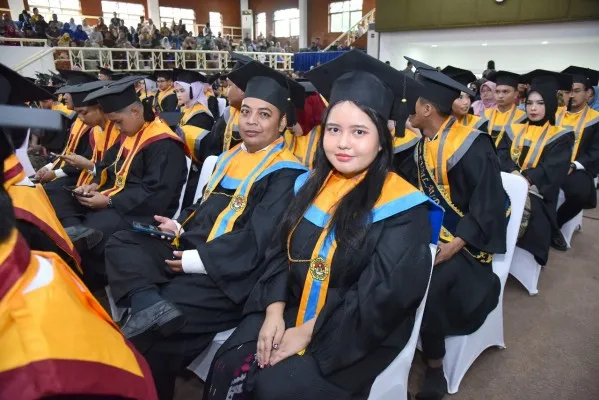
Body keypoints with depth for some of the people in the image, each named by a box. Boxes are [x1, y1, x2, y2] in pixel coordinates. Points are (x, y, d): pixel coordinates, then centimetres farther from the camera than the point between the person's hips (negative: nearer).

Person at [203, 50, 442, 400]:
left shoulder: (403, 208, -15)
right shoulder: (311, 185, 3)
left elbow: (380, 298, -19)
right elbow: (280, 253, 5)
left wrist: (306, 333, -19)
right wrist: (274, 312, -10)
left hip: (358, 333, -4)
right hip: (292, 310, 5)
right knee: (228, 368, -12)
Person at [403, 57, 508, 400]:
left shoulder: (471, 147, -20)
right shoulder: (424, 142, 1)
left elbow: (487, 206, -19)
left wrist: (451, 247, -24)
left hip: (464, 239, -7)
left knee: (425, 285, -23)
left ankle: (435, 365, 0)